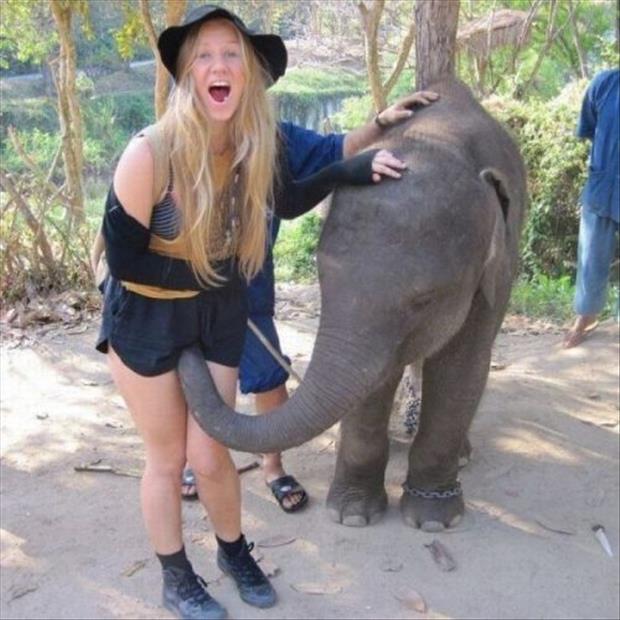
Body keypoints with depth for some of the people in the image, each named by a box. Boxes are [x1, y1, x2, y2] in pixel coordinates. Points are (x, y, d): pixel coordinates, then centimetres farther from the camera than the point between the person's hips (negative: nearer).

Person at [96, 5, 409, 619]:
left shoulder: (256, 144, -11)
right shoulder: (151, 152, -27)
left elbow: (286, 202, 9)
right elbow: (123, 260, -19)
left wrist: (352, 168, -4)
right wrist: (208, 272, -12)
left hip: (218, 315, 4)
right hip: (145, 320, -3)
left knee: (210, 455, 10)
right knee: (167, 456, 11)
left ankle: (234, 551, 40)